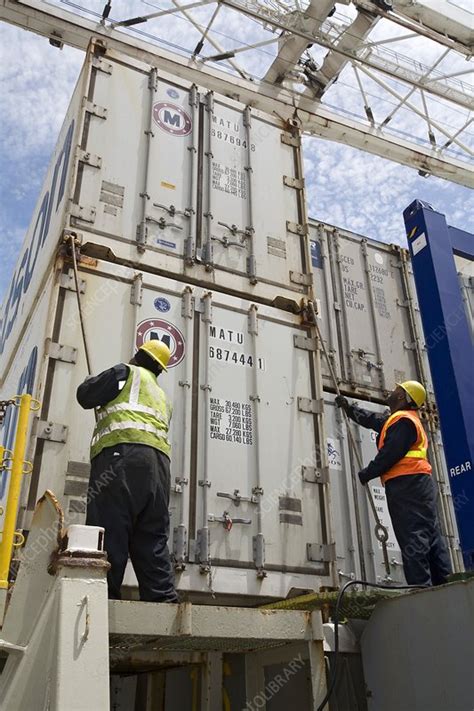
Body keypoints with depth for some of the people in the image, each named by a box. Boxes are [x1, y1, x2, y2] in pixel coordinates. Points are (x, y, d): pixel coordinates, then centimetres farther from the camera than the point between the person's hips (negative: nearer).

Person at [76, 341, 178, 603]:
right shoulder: (163, 397, 34)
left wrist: (91, 382, 33)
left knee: (108, 530, -12)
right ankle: (163, 599, -3)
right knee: (152, 539, 5)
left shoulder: (127, 372, 14)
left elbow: (85, 396, 10)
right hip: (159, 461, 7)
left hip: (123, 454, -7)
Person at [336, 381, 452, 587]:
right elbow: (370, 419, 36)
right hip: (417, 483, 10)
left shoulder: (403, 420, -8)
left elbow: (390, 454, -16)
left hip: (406, 485, -10)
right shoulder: (396, 419, 24)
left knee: (412, 538, -13)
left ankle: (421, 586, -15)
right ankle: (443, 583, 6)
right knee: (429, 534, 6)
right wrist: (348, 407, 41)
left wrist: (367, 474, -7)